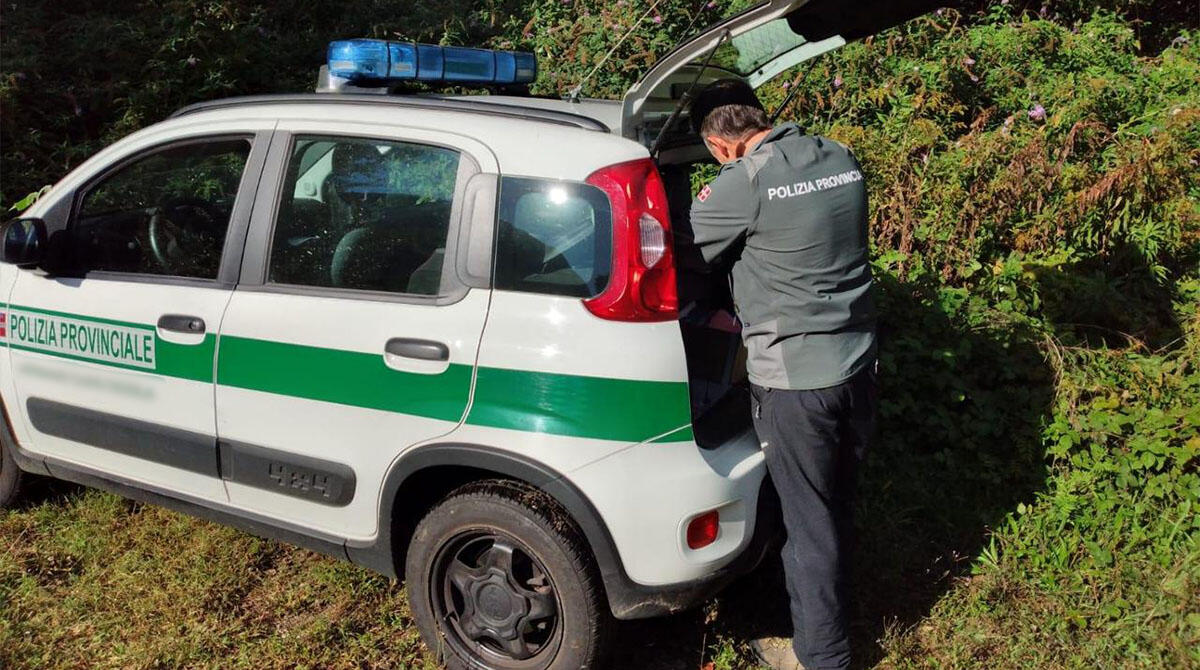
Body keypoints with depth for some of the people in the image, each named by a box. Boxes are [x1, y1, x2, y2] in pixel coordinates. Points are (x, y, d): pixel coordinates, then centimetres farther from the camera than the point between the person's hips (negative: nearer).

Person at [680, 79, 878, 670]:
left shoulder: (742, 183, -17)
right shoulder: (840, 159, 5)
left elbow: (684, 256, -7)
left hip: (793, 378, -7)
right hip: (856, 361, 7)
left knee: (810, 522, 8)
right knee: (838, 504, 23)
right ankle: (829, 615, 45)